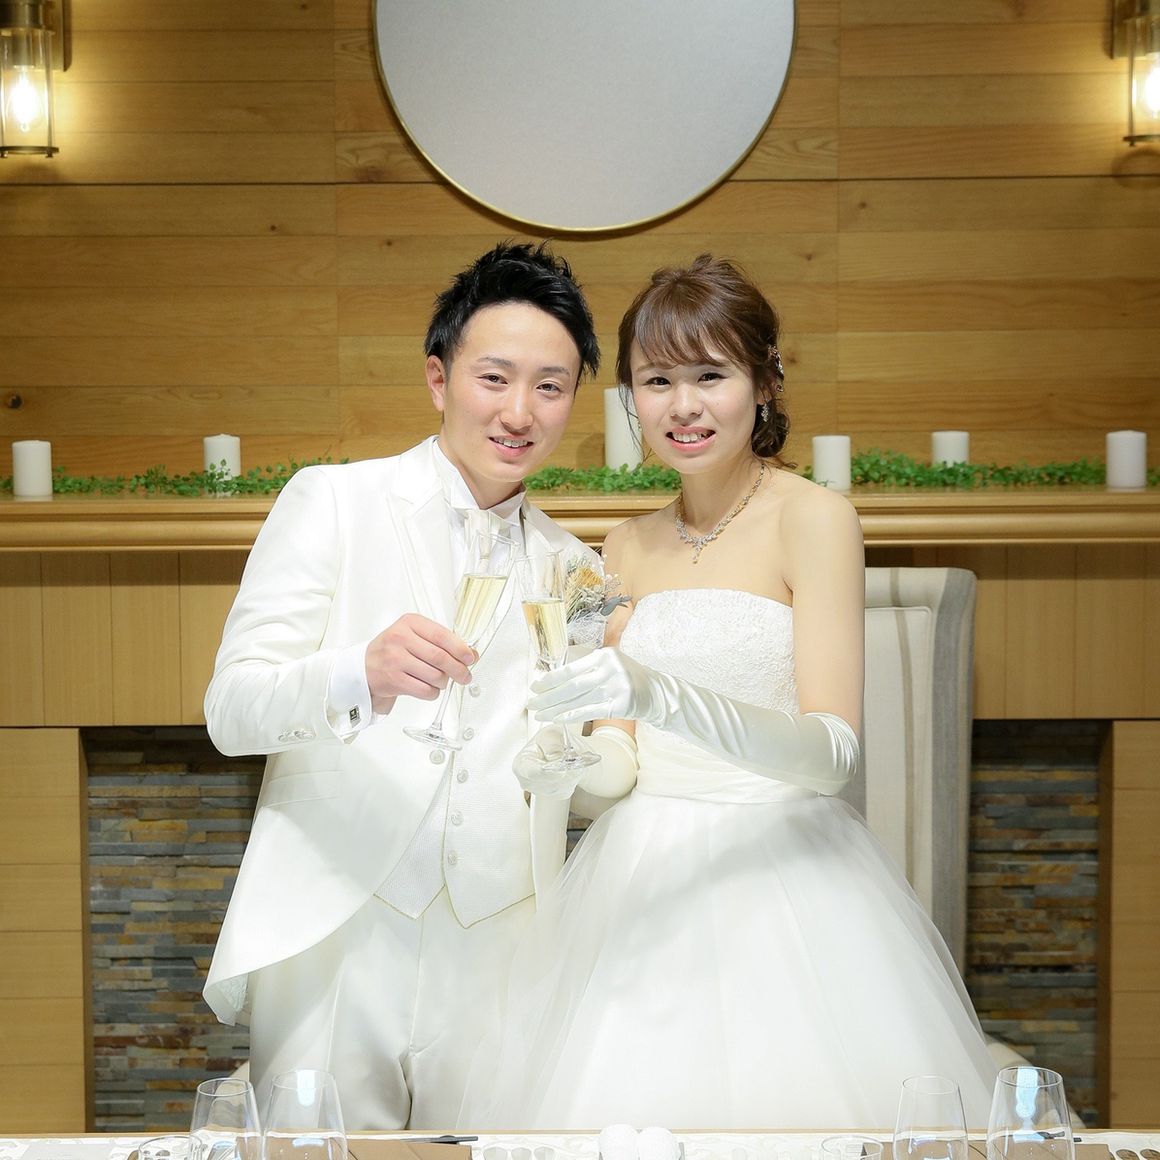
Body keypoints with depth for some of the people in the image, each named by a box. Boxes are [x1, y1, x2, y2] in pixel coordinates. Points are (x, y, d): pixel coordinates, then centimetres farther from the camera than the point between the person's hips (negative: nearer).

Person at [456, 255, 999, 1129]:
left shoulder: (813, 517, -7)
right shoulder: (631, 546, 11)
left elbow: (833, 747, -17)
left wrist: (662, 698, -30)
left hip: (781, 872, -5)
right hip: (644, 878, 5)